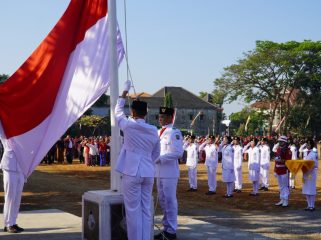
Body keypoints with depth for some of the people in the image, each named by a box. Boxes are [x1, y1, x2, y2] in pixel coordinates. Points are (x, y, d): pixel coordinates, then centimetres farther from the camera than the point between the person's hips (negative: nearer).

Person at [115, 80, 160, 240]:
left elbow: (118, 111, 13)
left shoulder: (128, 125, -5)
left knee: (133, 211, -1)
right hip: (148, 173, 4)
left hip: (131, 172, -4)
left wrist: (124, 93, 25)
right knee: (146, 210, 8)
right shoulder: (153, 130, 6)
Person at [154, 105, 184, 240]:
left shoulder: (174, 133, -10)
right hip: (160, 172, 8)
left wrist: (160, 158, -20)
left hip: (169, 172, -8)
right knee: (162, 200, 14)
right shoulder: (159, 132, 14)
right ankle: (166, 228, 24)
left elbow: (178, 153, -18)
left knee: (170, 201, -3)